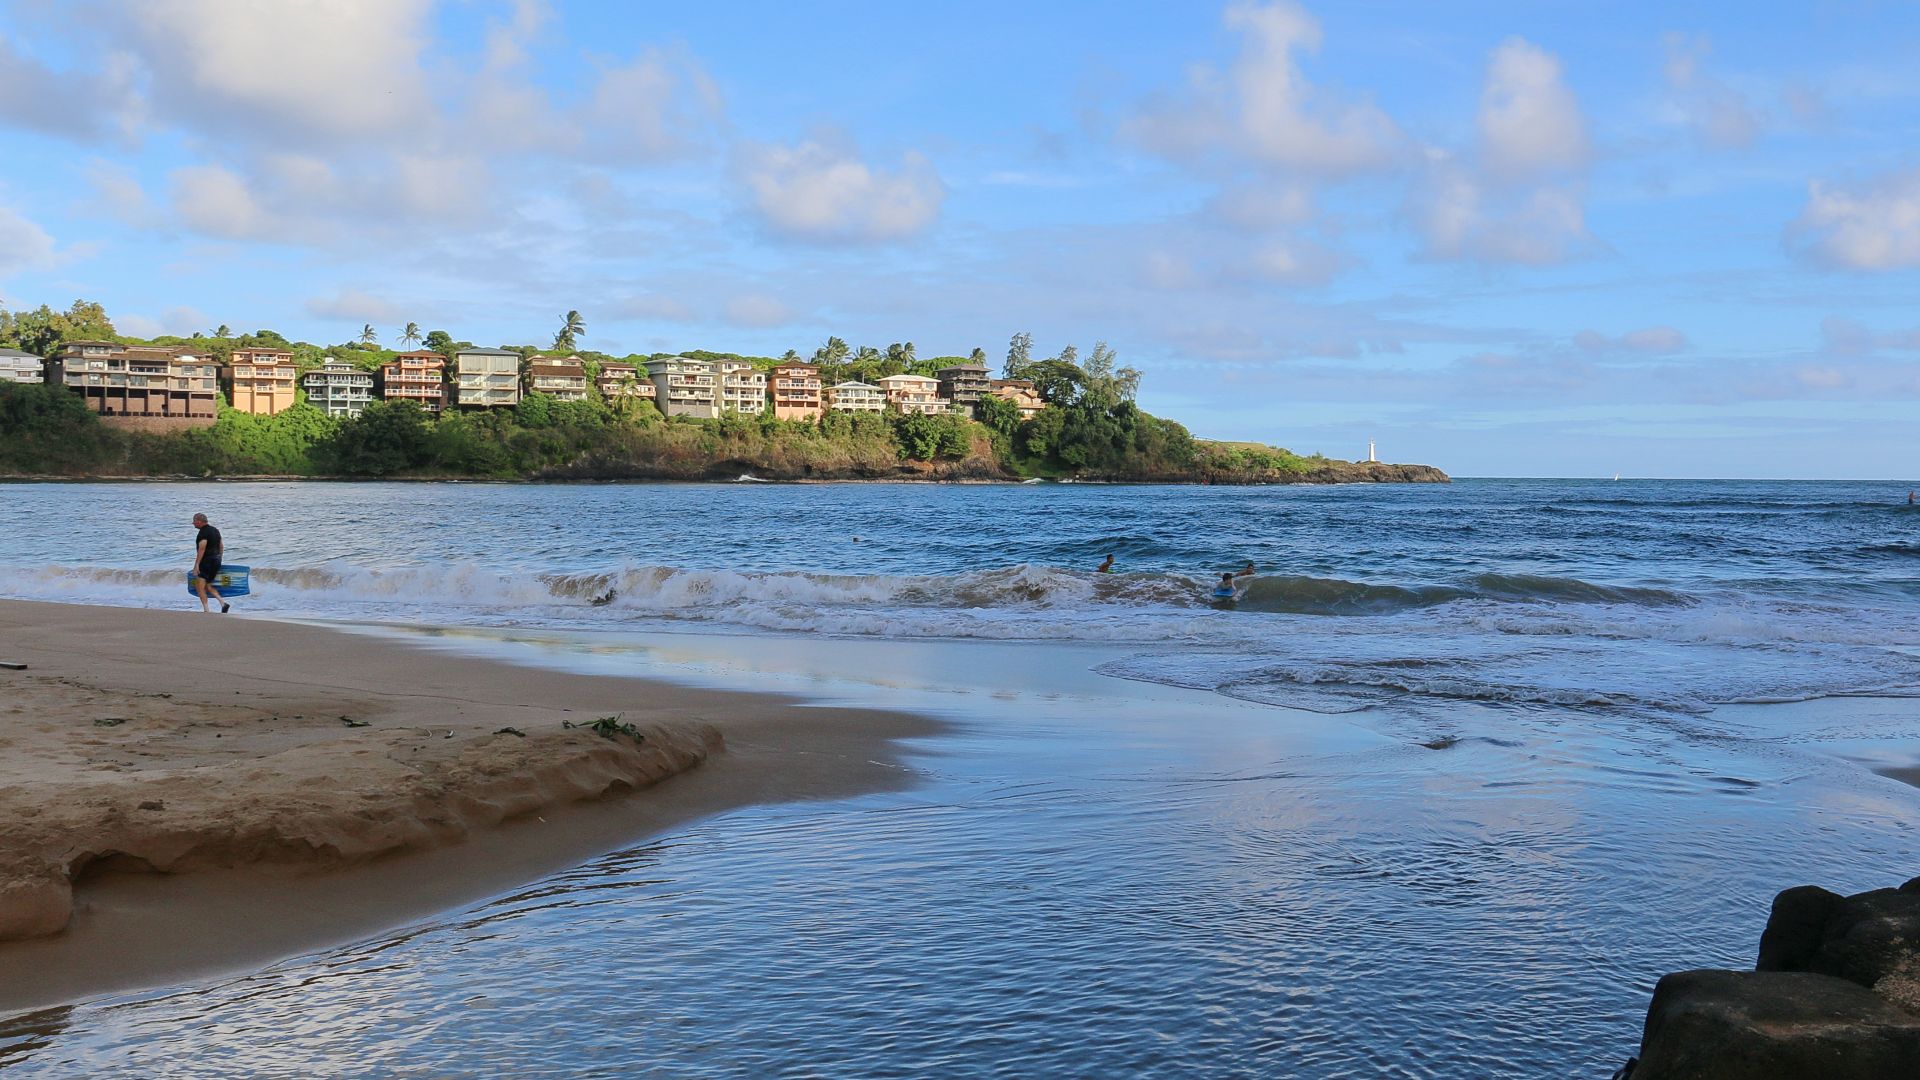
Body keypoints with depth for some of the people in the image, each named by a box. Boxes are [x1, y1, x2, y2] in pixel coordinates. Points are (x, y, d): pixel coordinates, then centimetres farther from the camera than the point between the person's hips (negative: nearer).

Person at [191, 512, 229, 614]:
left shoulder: (203, 532, -14)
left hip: (207, 561, -9)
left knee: (199, 586, -4)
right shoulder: (215, 530, 14)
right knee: (208, 585, 16)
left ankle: (206, 610, -9)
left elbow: (201, 549, -21)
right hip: (216, 561, 9)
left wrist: (196, 565, -22)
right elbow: (221, 547, 19)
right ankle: (223, 603, 3)